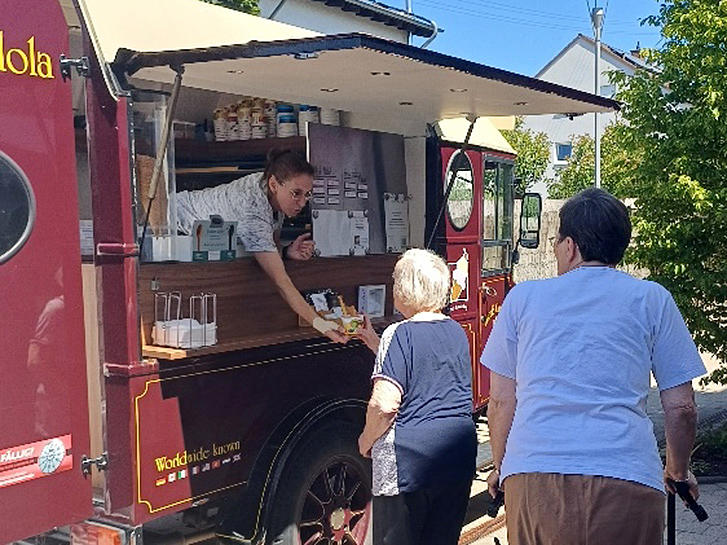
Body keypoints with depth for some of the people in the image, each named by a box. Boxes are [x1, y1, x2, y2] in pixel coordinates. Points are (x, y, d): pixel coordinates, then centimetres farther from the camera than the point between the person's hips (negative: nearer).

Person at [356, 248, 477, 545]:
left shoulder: (400, 335, -13)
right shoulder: (456, 332, 9)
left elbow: (385, 404, -21)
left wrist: (367, 439, -2)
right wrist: (376, 344, 27)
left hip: (409, 458, -6)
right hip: (459, 456, 7)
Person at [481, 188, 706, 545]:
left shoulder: (523, 297, 12)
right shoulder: (652, 300, 11)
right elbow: (680, 407, 10)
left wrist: (500, 468, 29)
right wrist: (678, 471, 28)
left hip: (532, 477, 1)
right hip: (627, 480, 0)